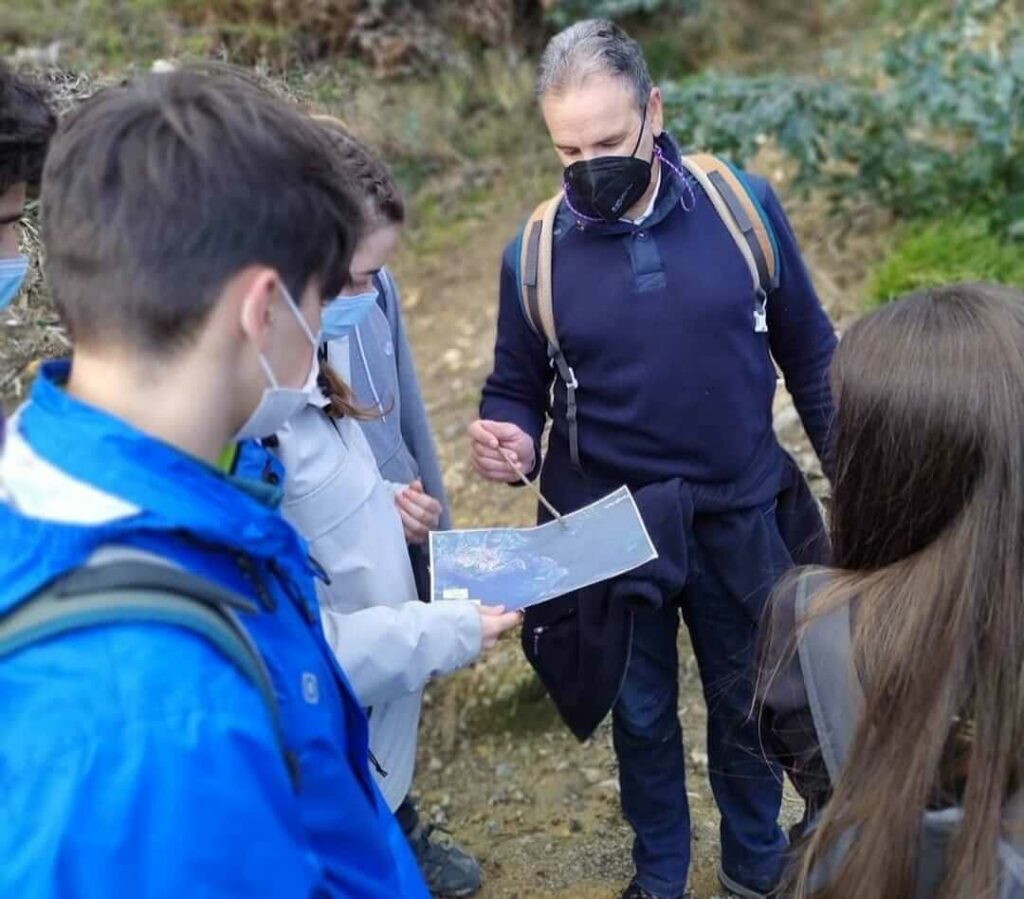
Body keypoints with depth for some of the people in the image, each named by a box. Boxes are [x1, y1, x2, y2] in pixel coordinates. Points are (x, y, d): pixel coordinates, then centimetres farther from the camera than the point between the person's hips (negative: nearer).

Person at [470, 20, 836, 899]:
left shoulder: (746, 206, -10)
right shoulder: (534, 252, -10)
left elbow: (808, 353, 0)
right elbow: (515, 388, 1)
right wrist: (510, 439, -22)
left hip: (743, 517, 1)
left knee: (749, 706, 19)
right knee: (643, 714, 19)